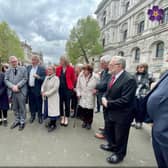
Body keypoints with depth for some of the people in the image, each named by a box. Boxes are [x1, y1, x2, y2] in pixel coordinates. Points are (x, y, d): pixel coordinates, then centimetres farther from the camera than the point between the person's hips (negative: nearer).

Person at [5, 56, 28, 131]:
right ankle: (17, 120, 31)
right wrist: (12, 86, -14)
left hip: (21, 92, -3)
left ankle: (22, 122, 20)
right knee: (15, 108, 15)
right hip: (12, 92, 4)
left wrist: (17, 86, -15)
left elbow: (25, 79, -6)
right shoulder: (8, 71, 12)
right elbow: (6, 80, 4)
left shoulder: (23, 69, 2)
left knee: (22, 107, 5)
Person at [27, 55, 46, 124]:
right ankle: (32, 115, 31)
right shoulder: (28, 67, 9)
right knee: (31, 103, 14)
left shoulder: (42, 68, -7)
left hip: (37, 89, -4)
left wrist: (38, 77, -26)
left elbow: (44, 79, -11)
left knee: (39, 104, 6)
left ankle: (40, 116, 23)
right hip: (30, 89, 5)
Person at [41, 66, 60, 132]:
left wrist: (46, 93, -17)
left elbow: (55, 88, -19)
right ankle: (51, 122, 32)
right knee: (48, 109, 13)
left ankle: (53, 125, 18)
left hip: (52, 97, -6)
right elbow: (43, 85, 12)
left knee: (53, 110, 2)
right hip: (46, 97, 7)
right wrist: (42, 92, -7)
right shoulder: (46, 77, 10)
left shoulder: (56, 78, -12)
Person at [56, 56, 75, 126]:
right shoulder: (58, 68, 1)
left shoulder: (71, 68, -6)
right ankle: (62, 117, 24)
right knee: (60, 103, 8)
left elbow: (73, 78, 5)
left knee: (67, 104, 6)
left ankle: (66, 118, 20)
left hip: (68, 89, -2)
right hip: (60, 88, 2)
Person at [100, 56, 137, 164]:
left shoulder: (129, 79, -25)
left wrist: (108, 103, -20)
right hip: (110, 112, 9)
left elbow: (125, 100, -28)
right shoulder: (113, 76, 3)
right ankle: (112, 146, 54)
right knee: (109, 131, 27)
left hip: (121, 115, -8)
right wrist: (104, 98, -7)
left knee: (120, 136, 15)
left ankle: (119, 154, 41)